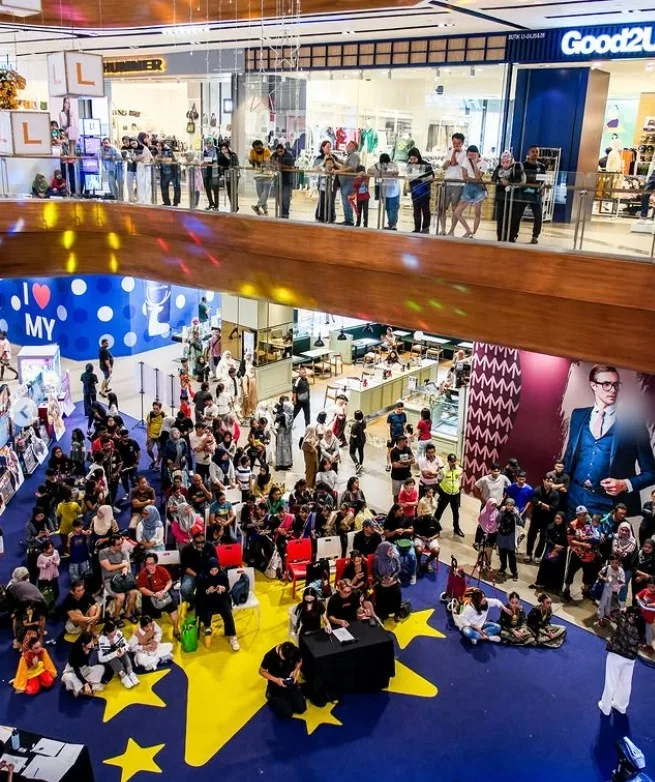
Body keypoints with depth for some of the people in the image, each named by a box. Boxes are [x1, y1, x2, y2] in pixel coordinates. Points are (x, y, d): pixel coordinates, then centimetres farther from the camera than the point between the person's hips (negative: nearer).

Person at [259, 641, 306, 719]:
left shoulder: (295, 651, -21)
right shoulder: (270, 655, -30)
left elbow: (299, 662, 3)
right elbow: (262, 671, -13)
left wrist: (295, 671, -16)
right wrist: (276, 680, -24)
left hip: (291, 684, 4)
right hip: (276, 687, -3)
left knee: (301, 709, 2)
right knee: (286, 714, -6)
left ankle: (287, 699, 30)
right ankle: (272, 700, 21)